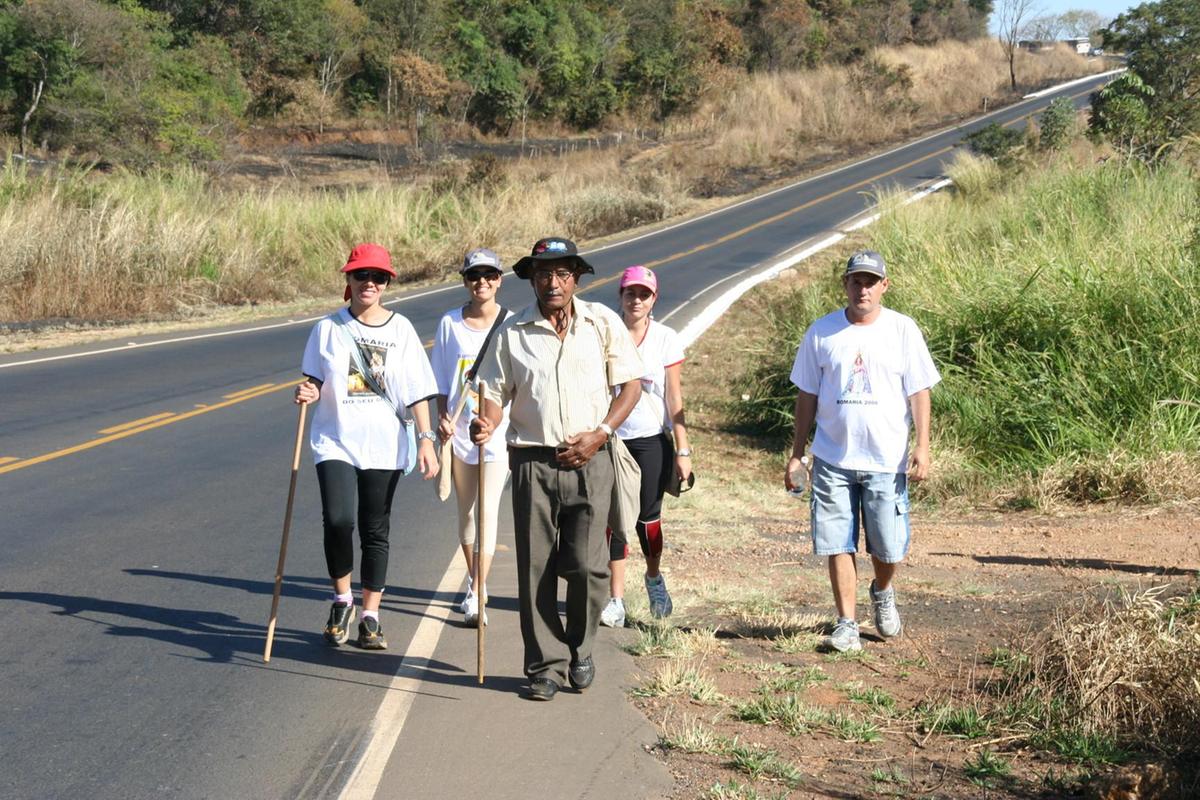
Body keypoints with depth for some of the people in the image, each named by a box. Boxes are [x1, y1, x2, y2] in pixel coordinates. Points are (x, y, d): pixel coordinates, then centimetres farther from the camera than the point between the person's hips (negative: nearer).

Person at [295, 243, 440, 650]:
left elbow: (417, 391, 5)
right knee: (338, 520, -19)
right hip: (335, 440, -1)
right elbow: (315, 380, 8)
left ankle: (370, 618, 17)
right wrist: (308, 392, -14)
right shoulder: (329, 327, 3)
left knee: (376, 531, 6)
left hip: (384, 445, 1)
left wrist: (426, 439, -2)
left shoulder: (401, 329, 5)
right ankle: (342, 601, 5)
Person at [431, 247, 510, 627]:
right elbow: (441, 379, 7)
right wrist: (442, 417, -6)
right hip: (458, 428, 3)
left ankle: (477, 596, -10)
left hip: (498, 429, -3)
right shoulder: (450, 323, 2)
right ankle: (475, 580, 32)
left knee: (488, 510, -10)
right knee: (466, 509, 14)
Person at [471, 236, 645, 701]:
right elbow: (496, 391, 6)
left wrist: (600, 433, -6)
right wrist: (487, 423, -16)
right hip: (532, 461, 1)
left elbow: (630, 384, 6)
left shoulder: (603, 323, 5)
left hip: (589, 460, 0)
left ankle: (579, 650, 20)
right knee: (536, 568, 2)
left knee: (587, 565, -4)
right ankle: (545, 665, 13)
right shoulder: (513, 332, 5)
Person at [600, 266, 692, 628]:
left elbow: (674, 398, 0)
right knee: (615, 518, 0)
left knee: (648, 516, 3)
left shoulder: (666, 339, -1)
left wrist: (682, 451, -2)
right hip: (611, 438, 0)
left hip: (652, 439, 0)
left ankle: (654, 577, 32)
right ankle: (616, 598, 10)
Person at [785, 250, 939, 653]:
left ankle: (882, 593, 35)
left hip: (887, 460, -1)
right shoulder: (821, 332, 4)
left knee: (889, 547, 4)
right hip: (832, 459, 1)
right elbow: (807, 396, 9)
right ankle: (846, 623, 9)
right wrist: (796, 454, 8)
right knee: (838, 543, -1)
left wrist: (922, 446, -8)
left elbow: (919, 392, 2)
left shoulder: (903, 330, 1)